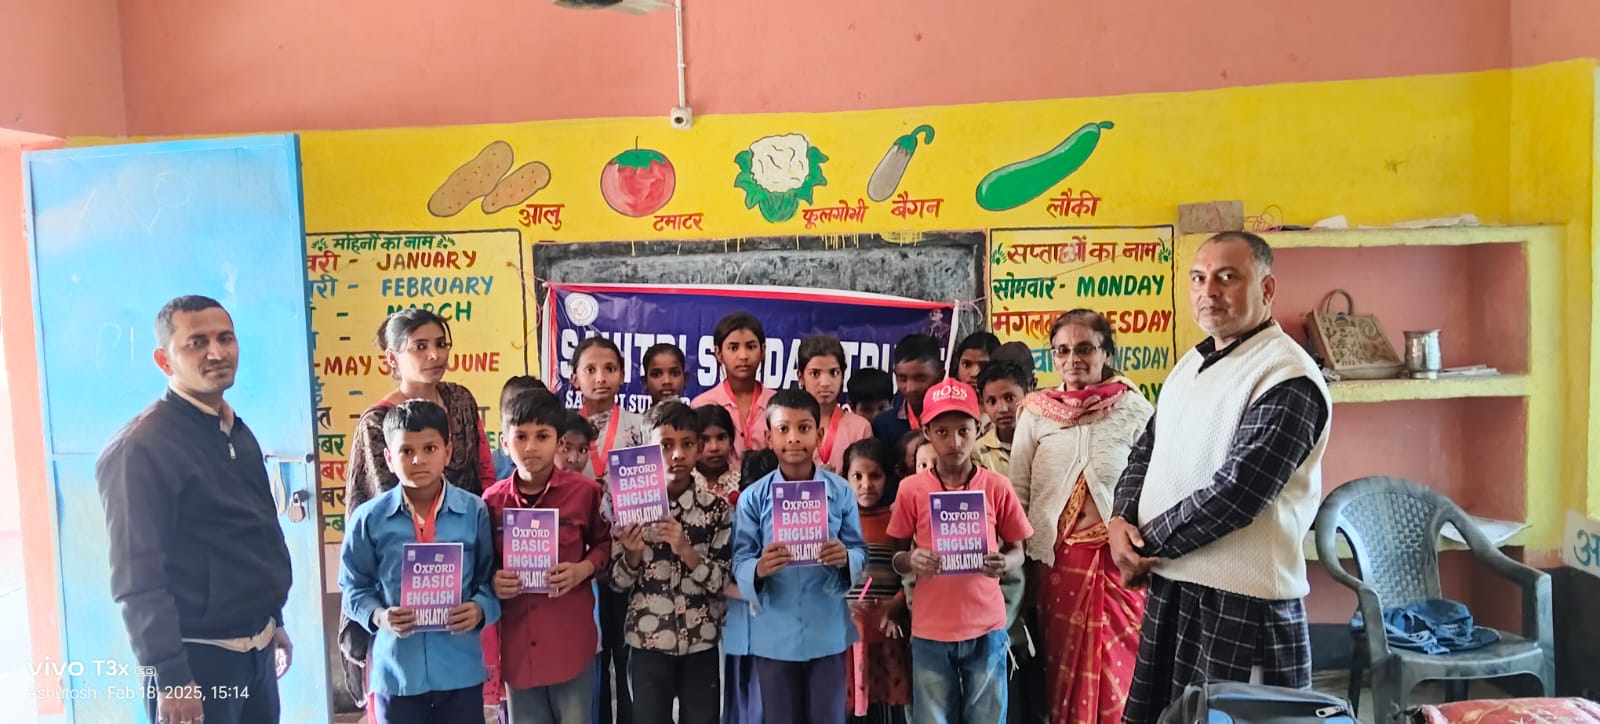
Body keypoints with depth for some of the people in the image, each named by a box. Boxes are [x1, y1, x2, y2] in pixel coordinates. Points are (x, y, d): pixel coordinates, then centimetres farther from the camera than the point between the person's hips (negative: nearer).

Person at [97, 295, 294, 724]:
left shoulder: (237, 432, 9)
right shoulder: (140, 448, -17)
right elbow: (138, 578, -19)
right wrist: (170, 679, -21)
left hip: (256, 648, 8)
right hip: (197, 656, -7)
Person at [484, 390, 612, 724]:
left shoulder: (586, 491, -7)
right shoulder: (492, 500, -2)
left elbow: (605, 544, 6)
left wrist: (585, 568, -13)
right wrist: (492, 581, -10)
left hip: (571, 641, -2)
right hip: (517, 644, 2)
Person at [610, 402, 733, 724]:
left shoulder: (716, 507, -5)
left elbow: (724, 582, -7)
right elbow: (617, 582, 1)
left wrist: (686, 550, -21)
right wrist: (633, 554, -18)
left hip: (702, 644, 0)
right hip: (647, 643, 0)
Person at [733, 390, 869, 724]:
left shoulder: (841, 491, -4)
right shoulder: (752, 497, -6)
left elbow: (860, 552, -2)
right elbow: (739, 561, -7)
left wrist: (845, 559, -24)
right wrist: (758, 569, -29)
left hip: (828, 632, 0)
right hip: (774, 635, 0)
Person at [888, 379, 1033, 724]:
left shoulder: (997, 487, -4)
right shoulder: (911, 489, -4)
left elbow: (1017, 549, 6)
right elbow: (896, 555, 4)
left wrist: (1004, 563, -17)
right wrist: (911, 560, -18)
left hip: (986, 627, 0)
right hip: (930, 629, 0)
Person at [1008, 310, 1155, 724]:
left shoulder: (1135, 410, -1)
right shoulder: (1036, 412, 2)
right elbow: (1017, 492, 4)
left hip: (1120, 554, -1)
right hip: (1056, 557, 1)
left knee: (1119, 665, 4)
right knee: (1064, 664, 12)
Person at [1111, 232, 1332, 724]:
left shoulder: (1289, 380, -16)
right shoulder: (1191, 364, 11)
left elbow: (1234, 493, -23)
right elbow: (1147, 450, 15)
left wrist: (1146, 542, -12)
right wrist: (1120, 520, -4)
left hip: (1240, 601, -8)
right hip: (1168, 585, 8)